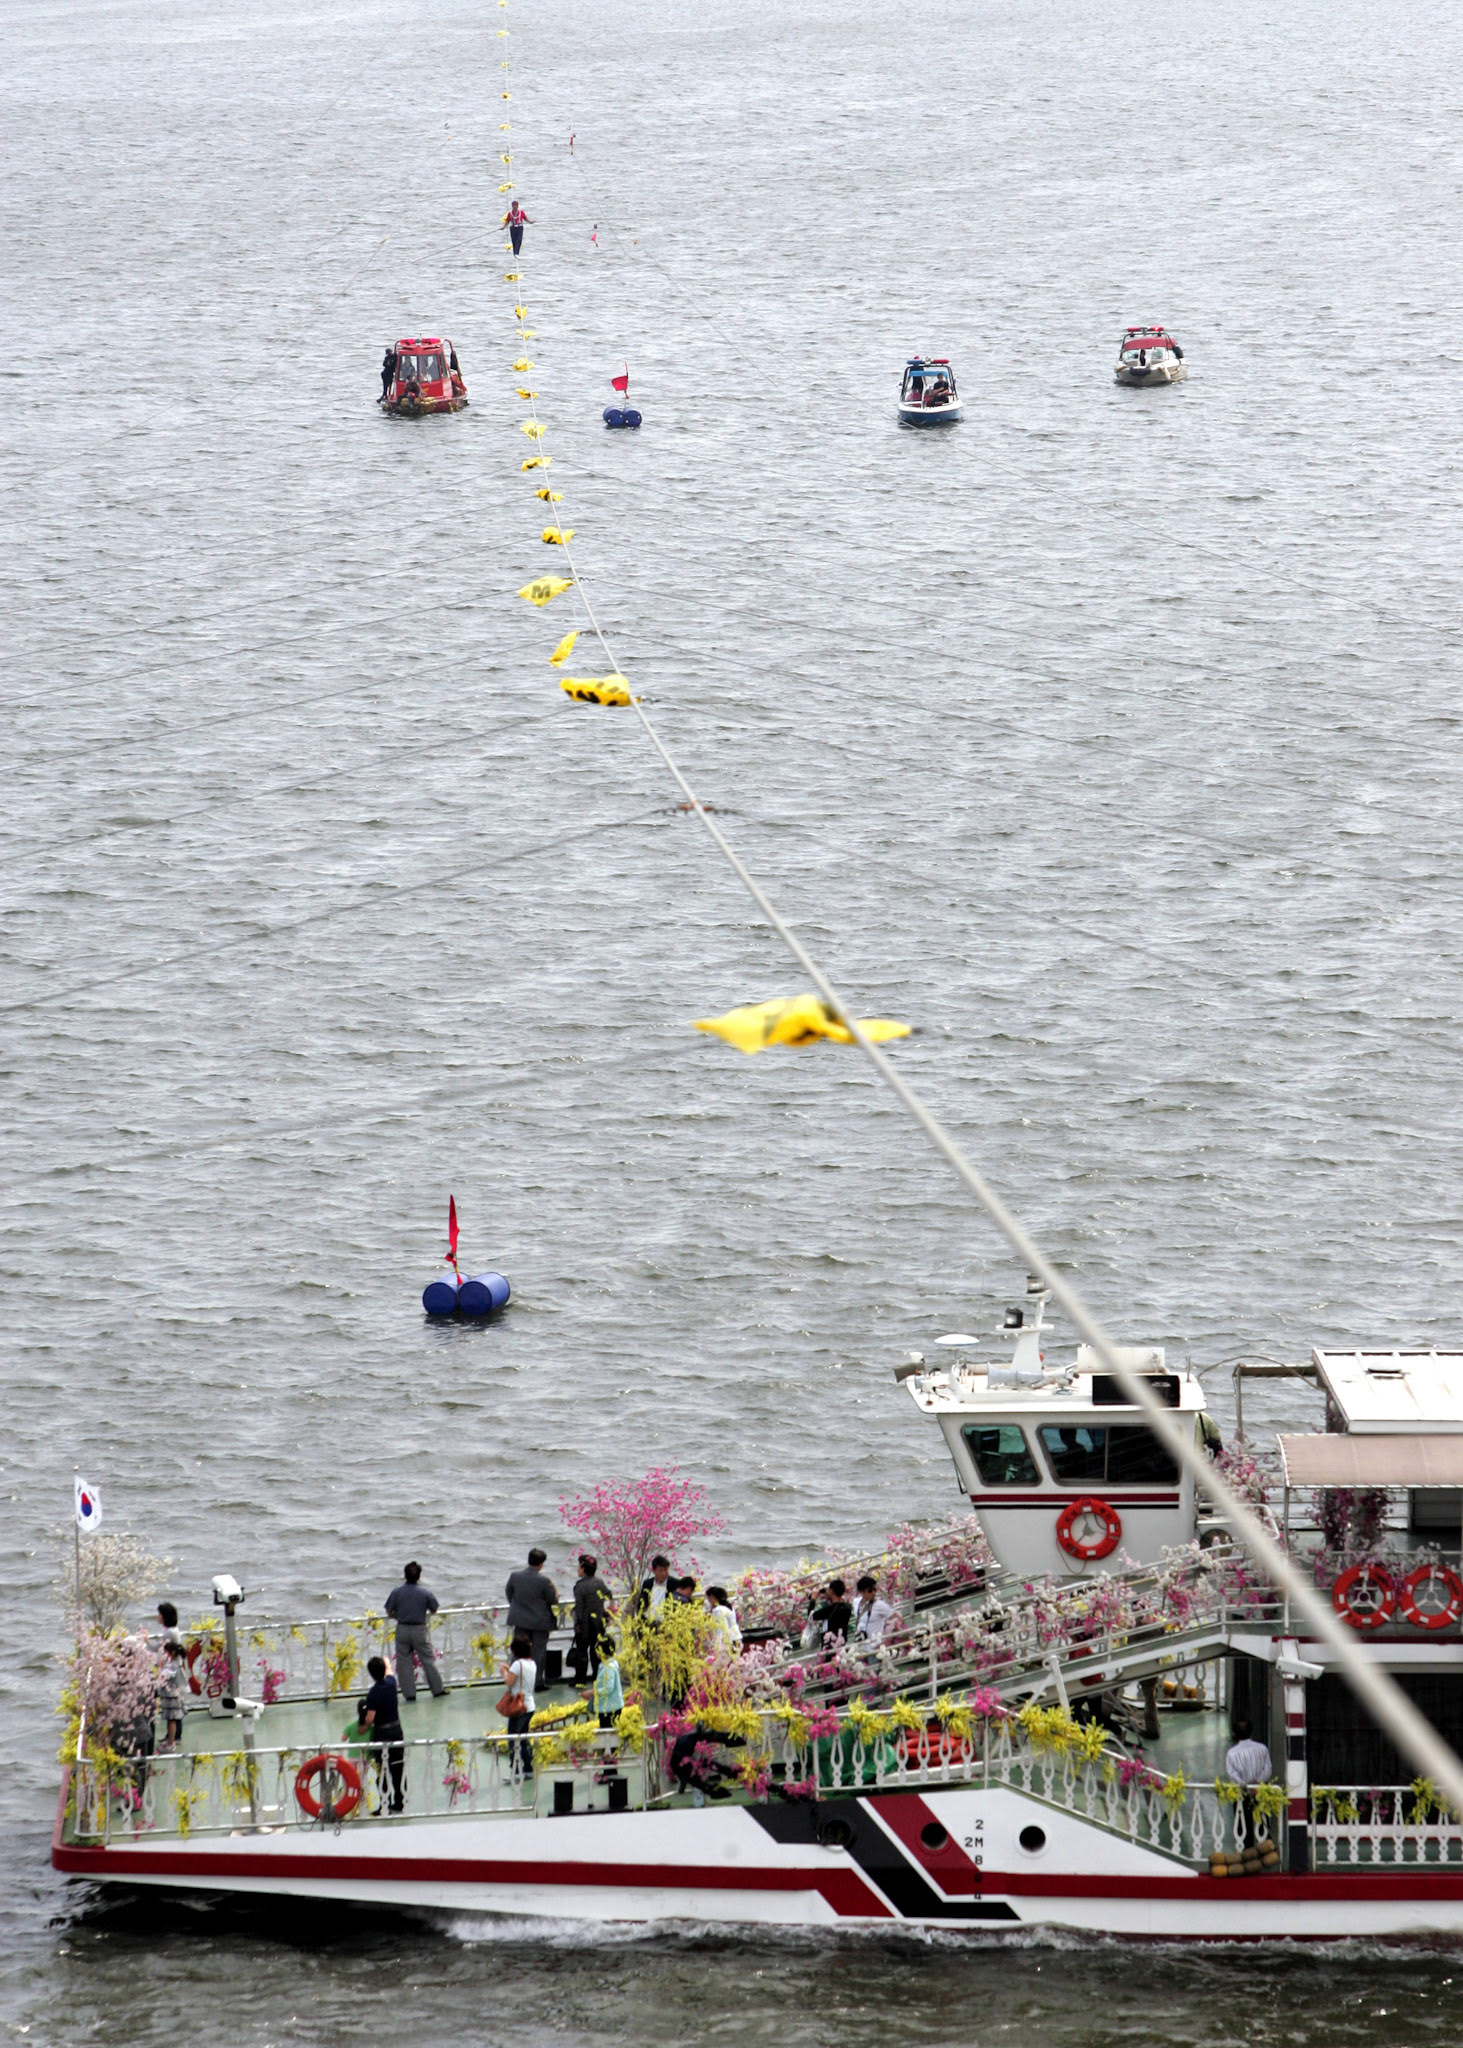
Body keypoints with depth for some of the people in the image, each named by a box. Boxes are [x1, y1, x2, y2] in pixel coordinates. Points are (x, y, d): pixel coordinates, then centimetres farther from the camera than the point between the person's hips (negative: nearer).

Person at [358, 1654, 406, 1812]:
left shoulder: (373, 1693, -21)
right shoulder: (391, 1683, -4)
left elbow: (370, 1718, -21)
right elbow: (389, 1671, 21)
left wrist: (364, 1728, 0)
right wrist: (386, 1662, 43)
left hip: (381, 1733, -6)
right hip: (397, 1730, 6)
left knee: (382, 1770, 2)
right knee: (398, 1768, 14)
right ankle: (399, 1802, 21)